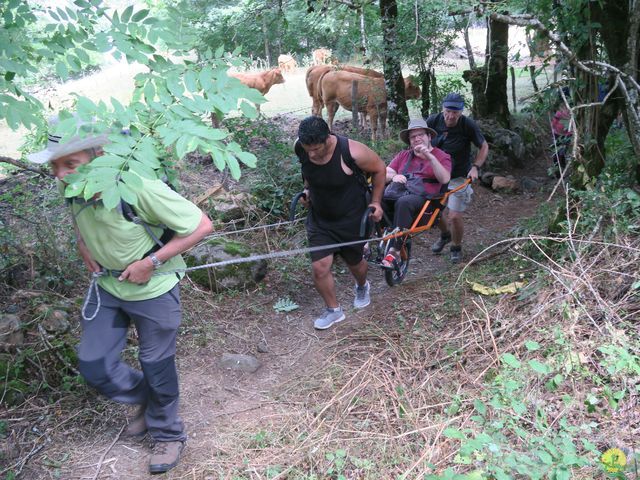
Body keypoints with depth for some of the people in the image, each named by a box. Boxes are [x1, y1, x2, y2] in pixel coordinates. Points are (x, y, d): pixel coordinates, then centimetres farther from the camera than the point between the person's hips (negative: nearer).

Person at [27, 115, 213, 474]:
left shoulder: (138, 187, -32)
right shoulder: (72, 188, -12)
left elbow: (201, 225, -26)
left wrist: (151, 262, -25)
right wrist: (83, 243, -4)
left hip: (153, 289, -6)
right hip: (108, 286, 6)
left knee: (156, 367, 8)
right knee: (94, 364, 7)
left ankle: (169, 434, 35)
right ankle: (149, 401, 35)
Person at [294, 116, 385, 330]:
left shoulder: (352, 152, -30)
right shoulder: (300, 148, -17)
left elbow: (379, 168, -11)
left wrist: (375, 202, -7)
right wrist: (307, 188, 1)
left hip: (351, 218, -3)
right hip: (319, 218, 3)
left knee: (354, 262, 17)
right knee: (320, 267, -6)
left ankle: (362, 287, 54)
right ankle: (333, 310, 19)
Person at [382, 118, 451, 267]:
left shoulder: (441, 156, 13)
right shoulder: (403, 155, 26)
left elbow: (444, 179, -6)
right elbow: (384, 174, 18)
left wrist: (430, 156, -15)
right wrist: (393, 176, -6)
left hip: (422, 198, -4)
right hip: (397, 193, 4)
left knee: (403, 202, -39)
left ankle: (395, 250, -36)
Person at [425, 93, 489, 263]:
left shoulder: (468, 125, -17)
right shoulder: (433, 121, -12)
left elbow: (484, 147, -4)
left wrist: (475, 167, -16)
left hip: (459, 178, -3)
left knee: (454, 216, -8)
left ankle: (456, 247, 20)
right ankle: (445, 234, 42)